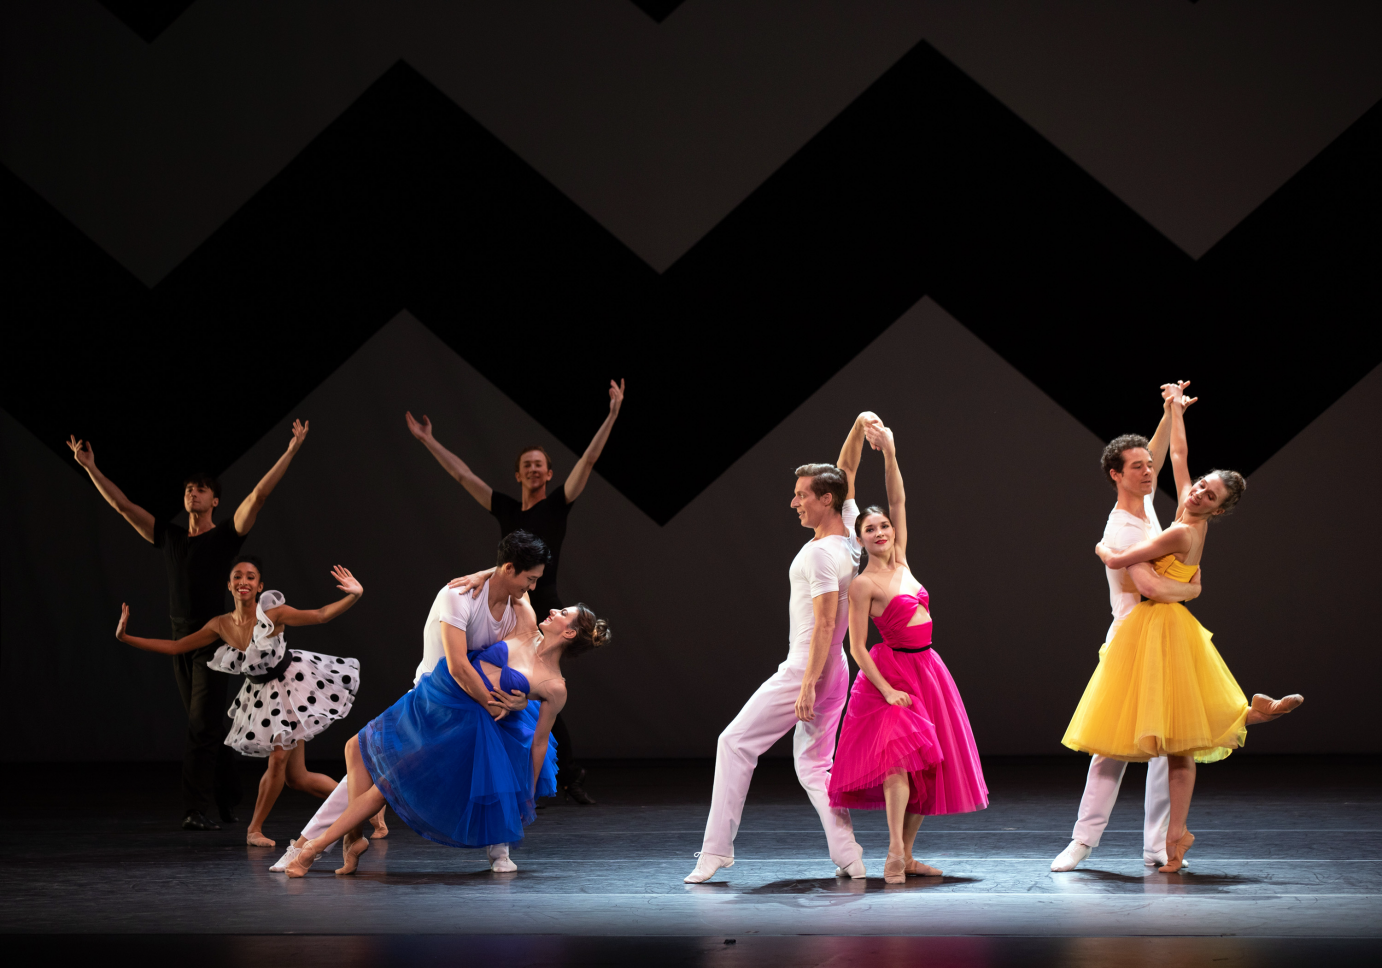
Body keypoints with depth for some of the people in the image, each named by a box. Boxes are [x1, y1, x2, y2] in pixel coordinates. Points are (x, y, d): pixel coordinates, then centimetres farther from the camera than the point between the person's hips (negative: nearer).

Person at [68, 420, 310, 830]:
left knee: (202, 727, -10)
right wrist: (91, 469, 9)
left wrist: (291, 451, -15)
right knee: (207, 727, 11)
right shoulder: (168, 538, 12)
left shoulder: (225, 537, -1)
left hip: (214, 639, -5)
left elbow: (258, 495, -8)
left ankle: (196, 811, -13)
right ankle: (229, 799, 20)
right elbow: (122, 505, 13)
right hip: (180, 639, 5)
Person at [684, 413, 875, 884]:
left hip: (806, 670, -9)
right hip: (834, 673, 9)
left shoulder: (821, 553, -18)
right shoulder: (847, 537, 7)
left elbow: (825, 623, -23)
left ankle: (716, 851, -2)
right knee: (813, 765, 12)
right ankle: (850, 860, 0)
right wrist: (858, 428, 9)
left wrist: (807, 684, -24)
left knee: (736, 743, -1)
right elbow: (844, 474, 20)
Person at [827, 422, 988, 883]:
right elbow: (857, 647, -12)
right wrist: (886, 689, -19)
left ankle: (907, 855, 15)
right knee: (899, 756, -22)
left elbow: (899, 502, 3)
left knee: (927, 766, 8)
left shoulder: (901, 562, 8)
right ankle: (894, 856, -28)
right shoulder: (863, 584, -10)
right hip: (891, 671, -7)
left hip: (926, 670, 7)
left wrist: (890, 454, -8)